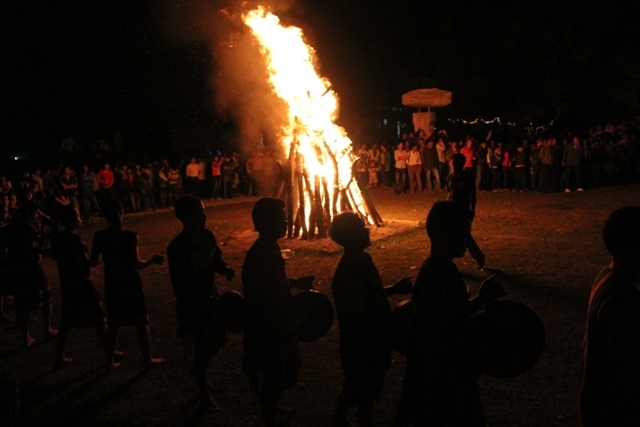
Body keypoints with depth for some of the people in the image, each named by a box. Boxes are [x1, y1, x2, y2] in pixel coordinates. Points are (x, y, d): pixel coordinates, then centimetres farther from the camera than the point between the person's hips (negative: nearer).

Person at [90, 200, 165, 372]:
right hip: (131, 285, -3)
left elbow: (93, 262, -2)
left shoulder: (99, 237, -8)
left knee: (113, 325, 16)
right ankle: (148, 359, 20)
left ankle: (109, 362, 20)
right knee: (141, 323, 11)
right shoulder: (130, 237, -17)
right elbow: (136, 264, -19)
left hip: (112, 286, 3)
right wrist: (152, 261, -3)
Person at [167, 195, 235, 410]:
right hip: (192, 304, -6)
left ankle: (198, 369, 49)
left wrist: (225, 269, -13)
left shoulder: (207, 236, -5)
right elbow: (180, 285, -21)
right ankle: (204, 394, 26)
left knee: (219, 340, 19)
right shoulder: (176, 248, -25)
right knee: (203, 349, 5)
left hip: (211, 297, 7)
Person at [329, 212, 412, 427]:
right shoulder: (347, 273, -30)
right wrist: (392, 328, -25)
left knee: (357, 383, 25)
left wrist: (395, 288, 3)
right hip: (361, 342, -9)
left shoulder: (363, 259, 0)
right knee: (367, 389, 9)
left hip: (372, 339, 9)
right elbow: (358, 319, -29)